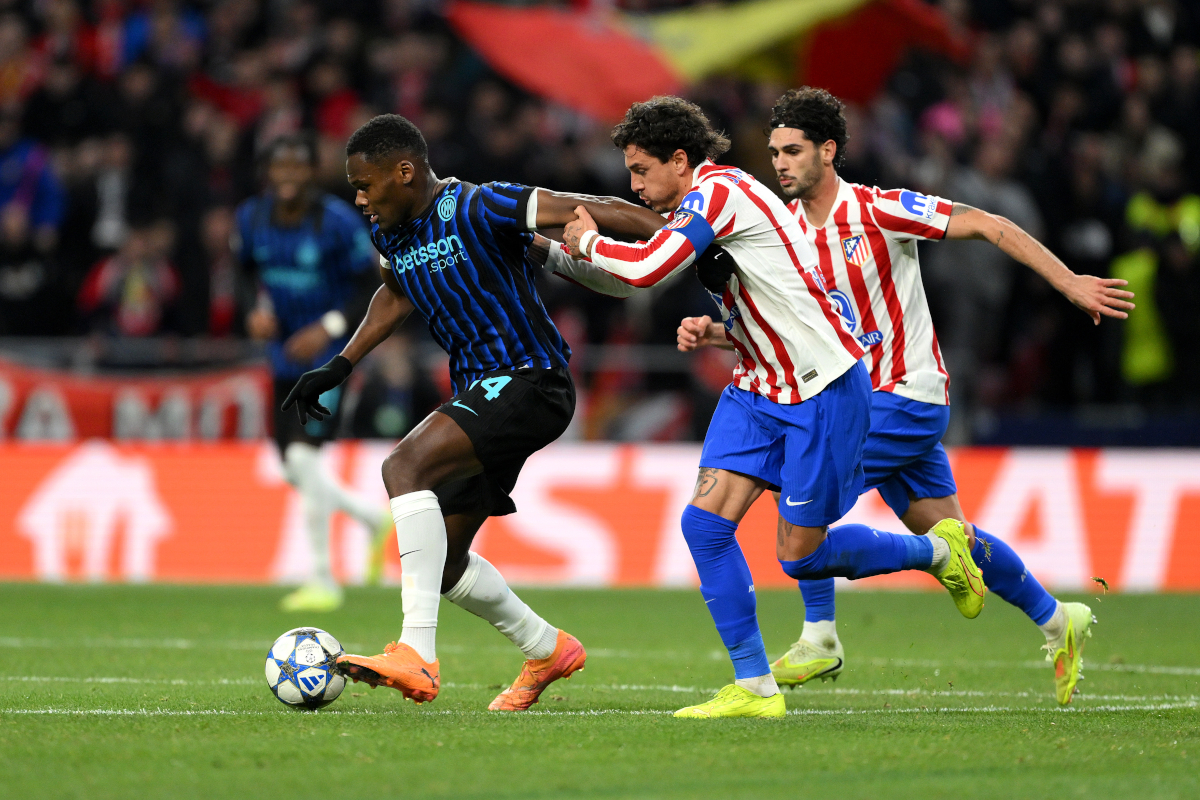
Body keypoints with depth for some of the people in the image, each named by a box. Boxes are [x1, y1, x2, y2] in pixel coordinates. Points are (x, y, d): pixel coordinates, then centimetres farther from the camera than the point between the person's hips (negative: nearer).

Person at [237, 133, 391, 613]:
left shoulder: (337, 223, -16)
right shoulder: (253, 218, -1)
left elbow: (369, 290, -9)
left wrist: (329, 328, -21)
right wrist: (258, 309, -5)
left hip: (328, 353, -6)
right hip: (284, 353, 6)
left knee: (302, 454, -16)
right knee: (293, 467, 6)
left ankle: (324, 581, -6)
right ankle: (374, 518, 33)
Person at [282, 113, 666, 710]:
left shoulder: (478, 209, -18)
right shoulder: (390, 232, 7)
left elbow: (600, 212, -19)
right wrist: (339, 366, 26)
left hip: (528, 381, -9)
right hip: (478, 391, 9)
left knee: (405, 465, -29)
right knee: (442, 560, 12)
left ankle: (417, 654, -35)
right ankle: (548, 650, 35)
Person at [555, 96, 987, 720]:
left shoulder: (718, 192, -18)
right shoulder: (693, 208, 11)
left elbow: (646, 269, -29)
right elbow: (625, 280, 23)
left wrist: (589, 243, -11)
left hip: (822, 388, -9)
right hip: (757, 387, 9)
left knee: (800, 556, -1)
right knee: (705, 521, -7)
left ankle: (938, 550, 23)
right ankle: (754, 688, -1)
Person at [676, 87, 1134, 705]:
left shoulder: (879, 211, -16)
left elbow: (988, 227, -14)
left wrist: (1070, 283, -18)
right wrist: (712, 332, -13)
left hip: (908, 395, -7)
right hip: (858, 394, 7)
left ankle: (819, 639, -7)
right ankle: (1057, 621, 28)